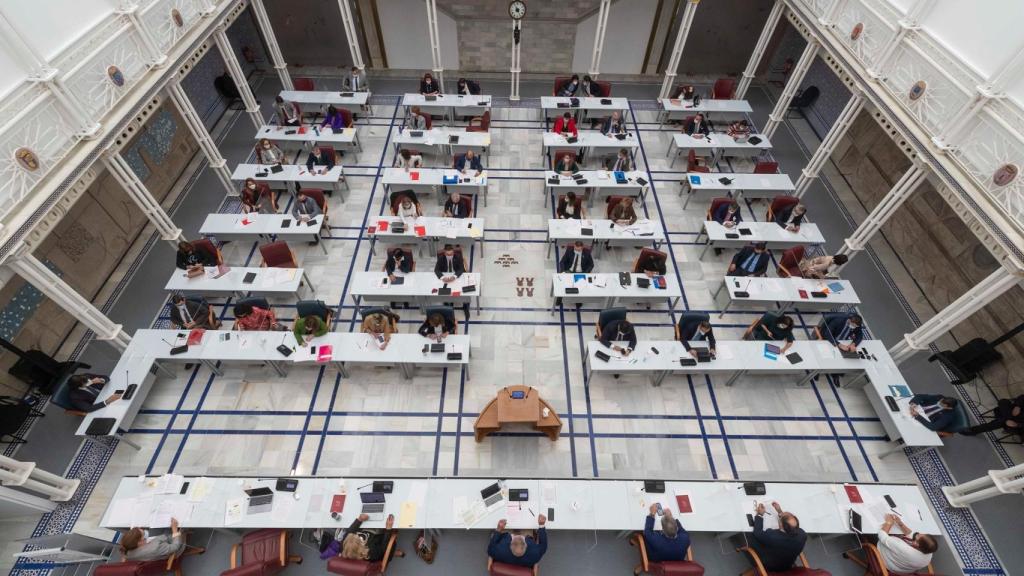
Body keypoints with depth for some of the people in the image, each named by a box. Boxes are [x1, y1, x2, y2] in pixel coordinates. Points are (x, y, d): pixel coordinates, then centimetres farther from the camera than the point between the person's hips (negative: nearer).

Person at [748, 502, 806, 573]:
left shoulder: (771, 536, -42)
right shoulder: (802, 535, -30)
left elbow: (757, 533, -19)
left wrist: (760, 515, -10)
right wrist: (780, 511, -2)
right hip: (788, 567, 4)